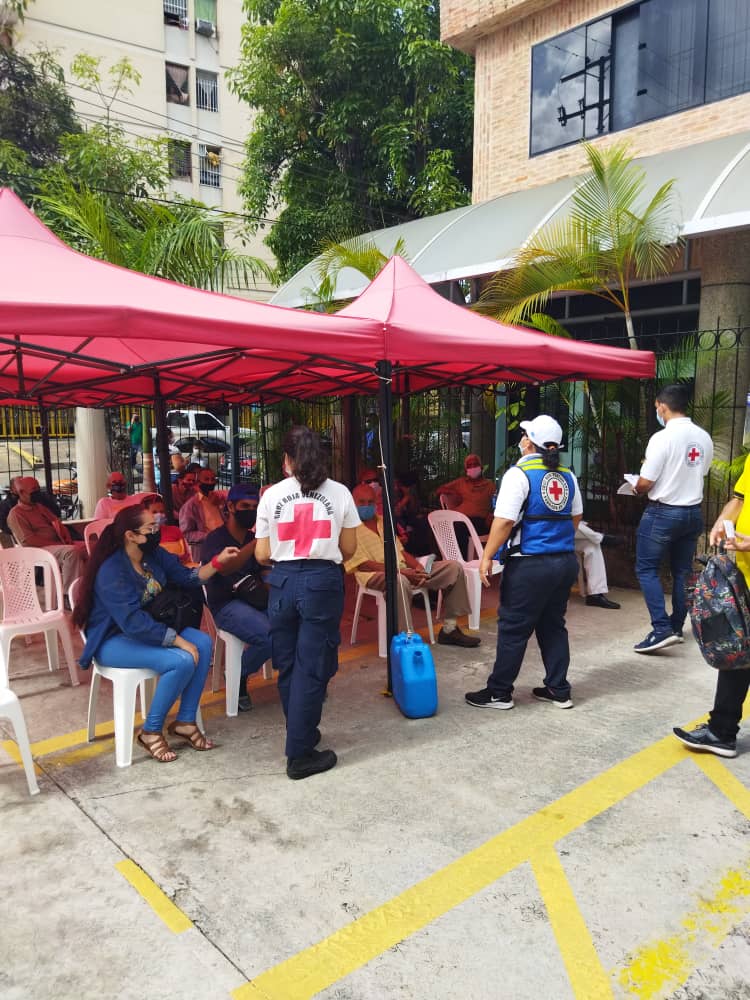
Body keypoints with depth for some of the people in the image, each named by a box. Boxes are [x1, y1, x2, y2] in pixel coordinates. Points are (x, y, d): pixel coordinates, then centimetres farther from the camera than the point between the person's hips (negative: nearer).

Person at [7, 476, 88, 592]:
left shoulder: (40, 506, 21)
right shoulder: (16, 514, -4)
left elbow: (58, 523, 21)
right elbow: (27, 540, -15)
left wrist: (67, 539, -1)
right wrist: (57, 544, -18)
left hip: (59, 544, 8)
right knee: (71, 552, -36)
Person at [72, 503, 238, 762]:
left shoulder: (155, 554, -3)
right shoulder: (111, 571, -26)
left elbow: (187, 578, 6)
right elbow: (133, 622, -32)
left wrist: (218, 561, -10)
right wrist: (179, 640, -30)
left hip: (150, 627, 8)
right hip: (113, 640, -8)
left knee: (203, 643, -14)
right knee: (182, 660, -28)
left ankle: (185, 721, -4)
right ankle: (151, 731, -9)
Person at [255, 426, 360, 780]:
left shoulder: (272, 495, 0)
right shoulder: (339, 493, -1)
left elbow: (262, 554, 2)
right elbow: (349, 549, 4)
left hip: (283, 582, 2)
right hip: (323, 582, -2)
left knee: (288, 666, 17)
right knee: (311, 668, 4)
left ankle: (301, 734, 33)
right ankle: (300, 754, 10)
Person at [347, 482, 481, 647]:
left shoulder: (382, 522, 24)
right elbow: (363, 564, -12)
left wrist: (418, 566, -2)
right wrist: (401, 571, -20)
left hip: (405, 569, 8)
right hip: (376, 575, -8)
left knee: (453, 567, -3)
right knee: (400, 580, -43)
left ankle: (449, 629, 0)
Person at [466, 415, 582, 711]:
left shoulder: (519, 474, -12)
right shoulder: (567, 476, 9)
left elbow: (505, 520, -19)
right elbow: (576, 517, 19)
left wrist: (487, 556, -12)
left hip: (530, 564, -7)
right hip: (566, 561, 7)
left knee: (513, 628, 3)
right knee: (553, 625, 18)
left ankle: (499, 692, 14)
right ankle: (558, 690, 25)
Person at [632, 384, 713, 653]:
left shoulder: (662, 438, -18)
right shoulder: (704, 438, 4)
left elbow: (645, 483, -18)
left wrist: (635, 489, 3)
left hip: (663, 512, -7)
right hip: (693, 512, 7)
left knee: (646, 569, 1)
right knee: (682, 572, 15)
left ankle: (662, 630, -7)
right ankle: (676, 628, 23)